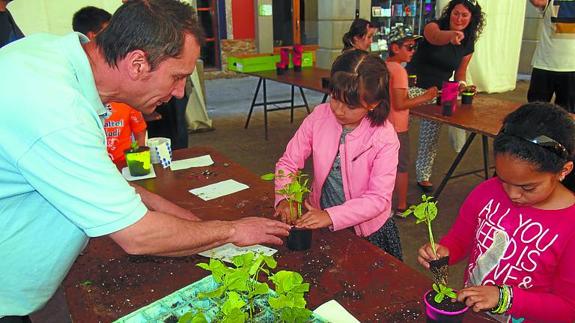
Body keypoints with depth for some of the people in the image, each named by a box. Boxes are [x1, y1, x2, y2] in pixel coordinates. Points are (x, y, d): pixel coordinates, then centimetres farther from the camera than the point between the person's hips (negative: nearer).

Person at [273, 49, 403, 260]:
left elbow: (378, 199, -20)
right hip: (319, 221, 3)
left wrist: (331, 216, -31)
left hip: (367, 229, -2)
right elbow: (288, 162, -5)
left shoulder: (384, 138, -18)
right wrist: (285, 199, -23)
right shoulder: (319, 116, -10)